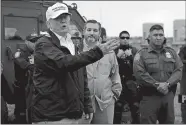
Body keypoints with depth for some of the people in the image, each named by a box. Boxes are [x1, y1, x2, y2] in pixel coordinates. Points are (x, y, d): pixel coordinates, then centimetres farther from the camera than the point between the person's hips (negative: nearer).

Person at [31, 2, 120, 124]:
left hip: (73, 114, 7)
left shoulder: (71, 45, 15)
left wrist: (87, 105, 14)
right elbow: (64, 63, -29)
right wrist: (97, 52, -31)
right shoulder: (44, 44, -10)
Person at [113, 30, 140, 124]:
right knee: (117, 109, 2)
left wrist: (130, 56, -16)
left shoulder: (134, 50, 7)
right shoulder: (115, 50, 5)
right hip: (118, 84, -1)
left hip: (132, 85, 1)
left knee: (135, 108, 8)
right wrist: (118, 56, -17)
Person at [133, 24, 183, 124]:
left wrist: (167, 84, -15)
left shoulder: (171, 52, 12)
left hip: (169, 96, 4)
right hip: (149, 96, -4)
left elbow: (179, 70, 1)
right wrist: (157, 85, -18)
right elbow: (140, 73, -12)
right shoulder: (141, 54, 0)